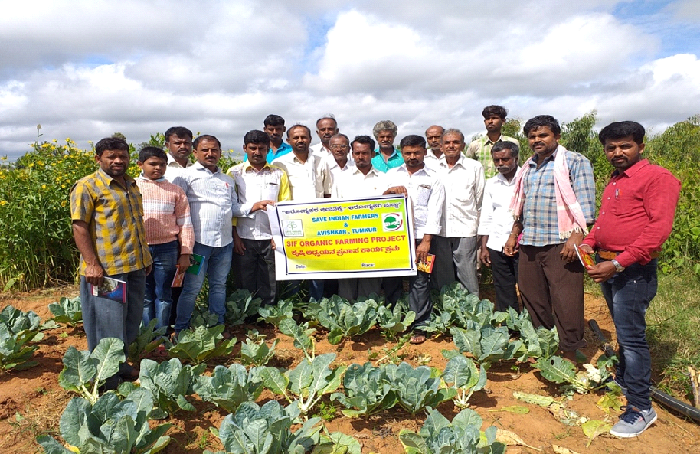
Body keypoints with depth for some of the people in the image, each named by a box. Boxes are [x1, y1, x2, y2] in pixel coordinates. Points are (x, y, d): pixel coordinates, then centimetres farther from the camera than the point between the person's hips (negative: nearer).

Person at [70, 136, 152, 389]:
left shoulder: (131, 186, 16)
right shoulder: (87, 187, -7)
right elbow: (79, 227, -13)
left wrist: (146, 255, 20)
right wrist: (92, 264, -20)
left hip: (136, 266, 8)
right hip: (105, 270, -7)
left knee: (130, 321, 17)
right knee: (107, 325, 2)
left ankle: (121, 365, 34)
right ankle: (106, 381, 17)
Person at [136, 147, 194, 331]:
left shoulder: (175, 191, 7)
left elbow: (185, 224, 7)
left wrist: (185, 253, 1)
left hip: (166, 249, 0)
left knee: (163, 295, 8)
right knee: (144, 296, 8)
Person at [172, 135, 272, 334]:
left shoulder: (228, 180, 20)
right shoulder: (188, 176, 1)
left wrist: (252, 207, 6)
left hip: (224, 242, 6)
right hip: (199, 241, -5)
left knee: (219, 285, 14)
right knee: (192, 287, -1)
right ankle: (180, 330, 13)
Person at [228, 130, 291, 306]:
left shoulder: (279, 174, 10)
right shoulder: (234, 173, 8)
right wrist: (235, 236, -3)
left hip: (271, 239, 1)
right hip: (244, 239, 0)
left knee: (269, 288, 4)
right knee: (246, 287, 6)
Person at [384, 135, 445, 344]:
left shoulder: (433, 178, 6)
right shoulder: (392, 174, 14)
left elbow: (434, 211, -1)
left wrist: (426, 241, -11)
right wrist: (389, 191, -9)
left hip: (419, 237, -2)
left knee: (419, 282, -1)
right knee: (391, 279, 6)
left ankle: (419, 325, 10)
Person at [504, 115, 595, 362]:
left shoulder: (574, 162, -1)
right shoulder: (528, 168, 20)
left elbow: (585, 203, -10)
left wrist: (577, 236, -20)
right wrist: (514, 234, 21)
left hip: (560, 243, -7)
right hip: (529, 244, 7)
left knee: (565, 301, -5)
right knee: (532, 297, 12)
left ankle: (569, 354, 7)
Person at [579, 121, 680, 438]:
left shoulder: (657, 178, -10)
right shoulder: (614, 181, 17)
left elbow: (659, 228, -18)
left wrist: (618, 263, -22)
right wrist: (589, 242, 6)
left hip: (632, 269, -8)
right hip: (607, 265, 8)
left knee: (631, 335, -5)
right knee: (624, 331, 18)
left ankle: (641, 408, 5)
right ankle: (623, 382, 32)